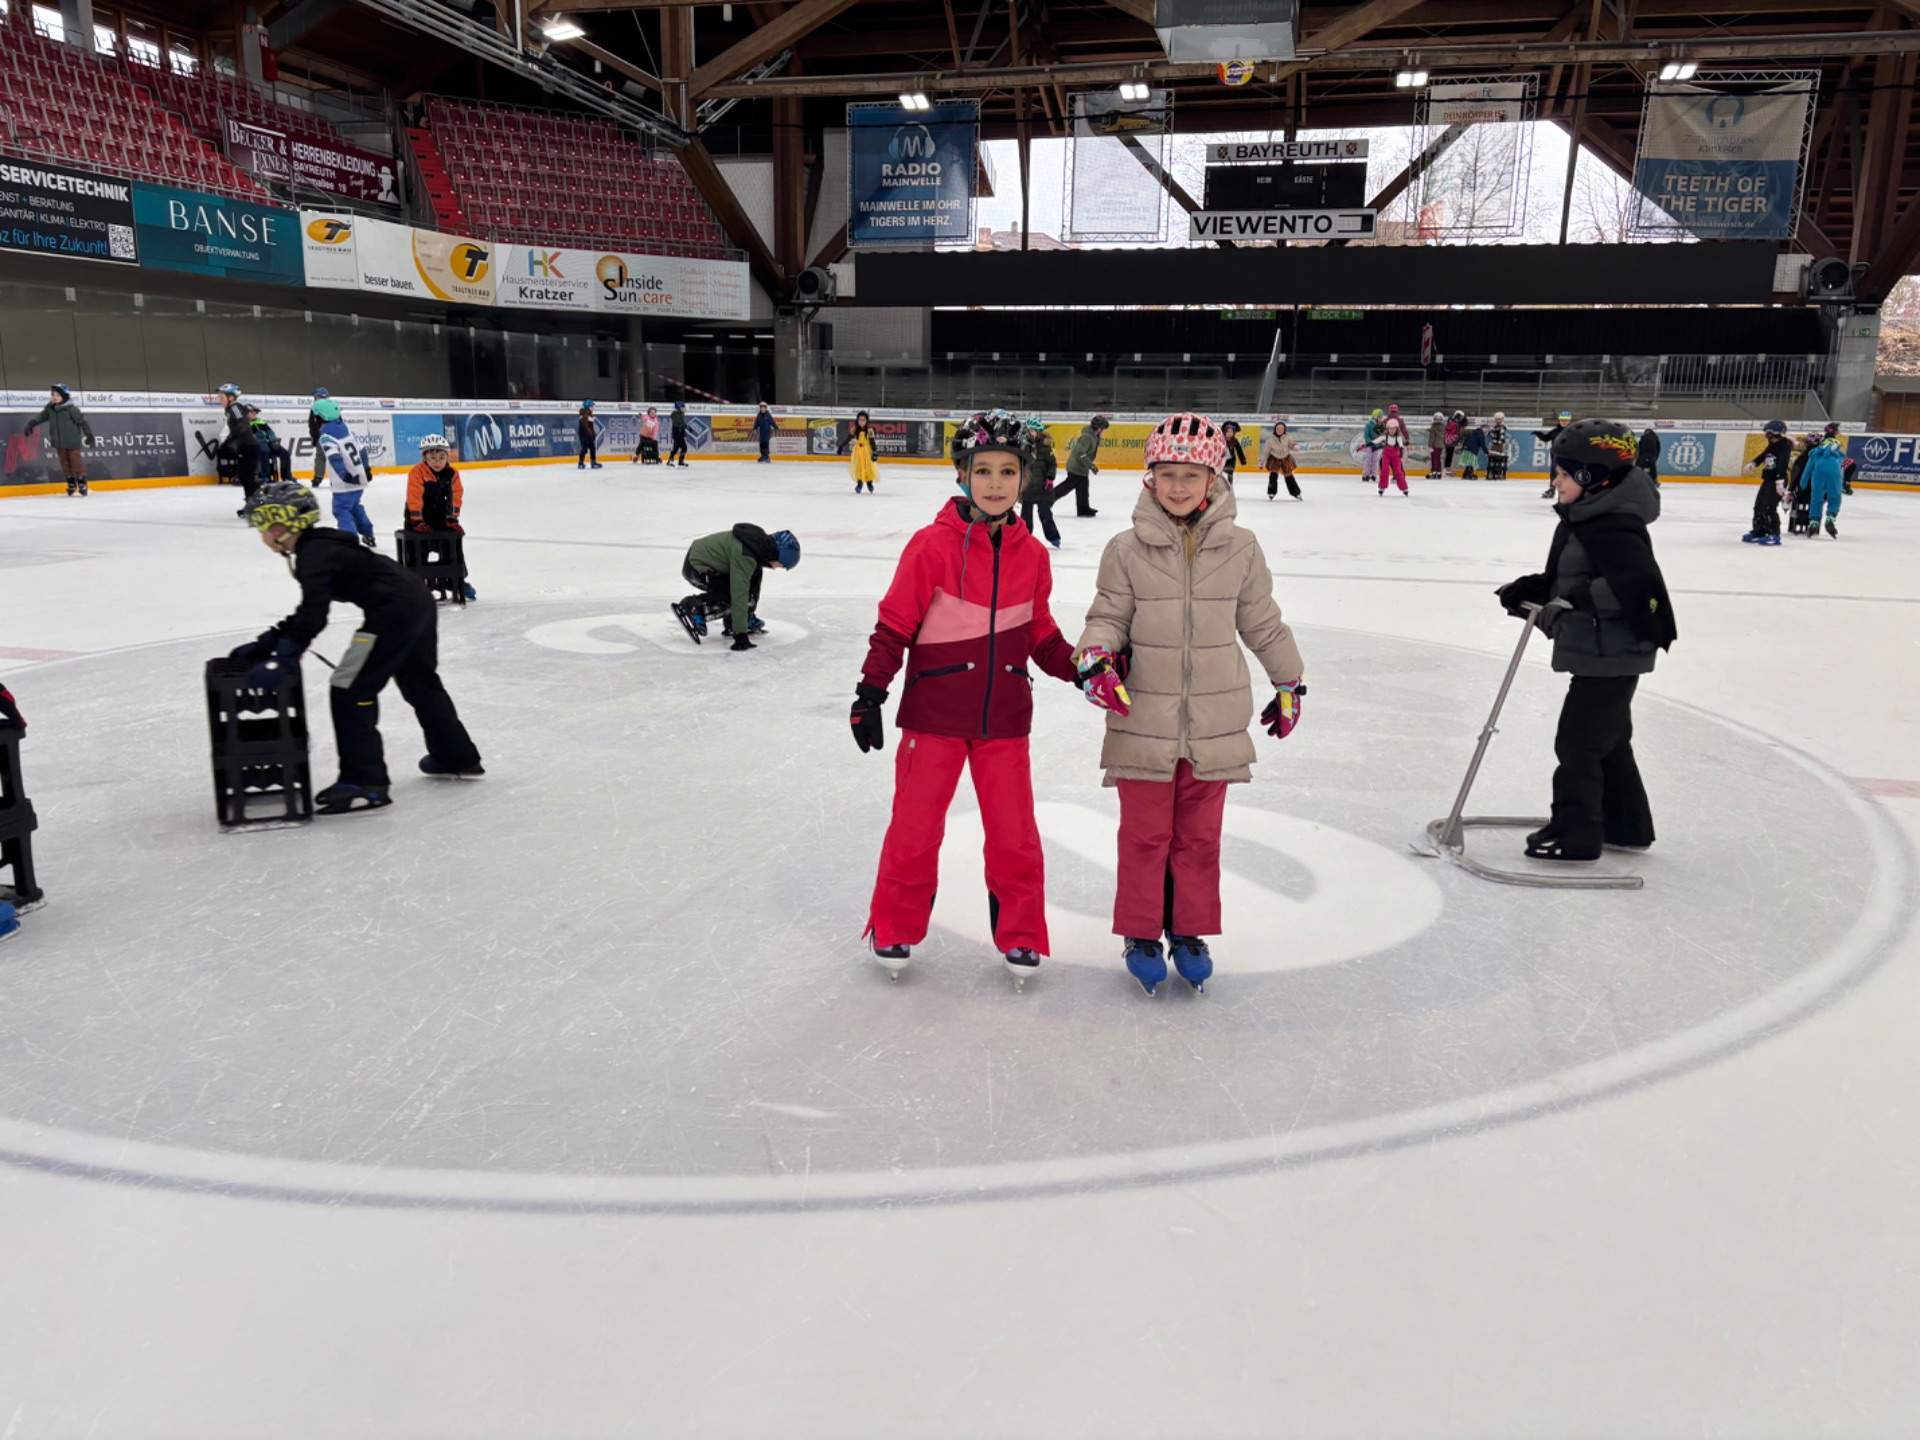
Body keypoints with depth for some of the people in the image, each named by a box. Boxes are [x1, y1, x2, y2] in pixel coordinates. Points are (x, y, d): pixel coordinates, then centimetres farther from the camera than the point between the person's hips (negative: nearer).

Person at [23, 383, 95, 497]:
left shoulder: (71, 409, -14)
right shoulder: (50, 408, 4)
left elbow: (82, 421, -11)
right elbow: (41, 417, 15)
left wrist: (89, 435, -11)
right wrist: (31, 424, 6)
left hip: (72, 441, -6)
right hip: (59, 442, 6)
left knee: (76, 460, -2)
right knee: (64, 462, 10)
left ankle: (82, 483, 5)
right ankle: (71, 483, 18)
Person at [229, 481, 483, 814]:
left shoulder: (313, 555, -11)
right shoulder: (321, 545, 18)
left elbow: (313, 615, -25)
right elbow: (310, 610, 21)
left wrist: (280, 661, -29)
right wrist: (267, 643, 16)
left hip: (393, 614, -11)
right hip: (417, 601, 11)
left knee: (349, 693, -6)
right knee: (421, 684, 27)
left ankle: (365, 783, -6)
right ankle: (457, 758, 42)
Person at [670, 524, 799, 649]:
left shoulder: (760, 541, -2)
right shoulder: (745, 556, -30)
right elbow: (739, 595, -31)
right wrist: (740, 633, -29)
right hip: (695, 568, -9)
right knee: (736, 594, -18)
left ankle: (747, 620, 11)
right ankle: (691, 608, -9)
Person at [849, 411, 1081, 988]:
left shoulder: (1032, 555, 3)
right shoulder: (931, 546, -11)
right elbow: (895, 625, -7)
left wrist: (1084, 670, 3)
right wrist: (870, 692, -10)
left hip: (1004, 720, 3)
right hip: (934, 713, -3)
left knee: (1015, 833, 8)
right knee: (916, 825, 7)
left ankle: (1021, 936, 24)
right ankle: (894, 929, 26)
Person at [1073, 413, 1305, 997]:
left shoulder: (1239, 548, 1)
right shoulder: (1127, 549, -4)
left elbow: (1262, 622, 11)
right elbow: (1108, 615, 0)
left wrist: (1289, 683, 18)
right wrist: (1096, 658, -20)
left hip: (1214, 723, 2)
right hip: (1142, 720, -1)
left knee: (1199, 836, 12)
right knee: (1144, 833, 7)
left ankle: (1189, 932, 29)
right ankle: (1140, 935, 23)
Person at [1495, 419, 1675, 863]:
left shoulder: (1612, 527, -23)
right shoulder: (1585, 517, 9)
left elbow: (1638, 583, -33)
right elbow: (1565, 581, 16)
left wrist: (1578, 597, -32)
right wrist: (1530, 590, 3)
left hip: (1610, 657, -11)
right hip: (1601, 654, 11)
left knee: (1578, 742, -3)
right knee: (1609, 741, 20)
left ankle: (1576, 834, 7)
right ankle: (1625, 825, 33)